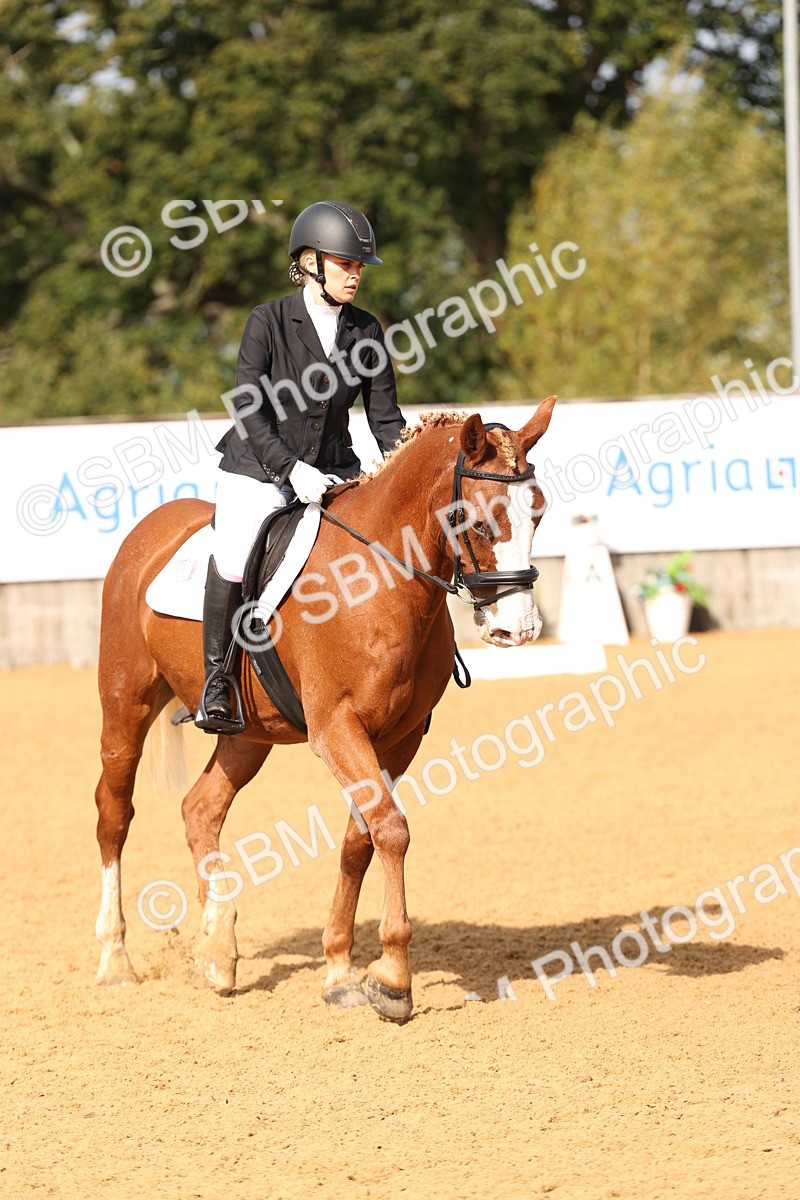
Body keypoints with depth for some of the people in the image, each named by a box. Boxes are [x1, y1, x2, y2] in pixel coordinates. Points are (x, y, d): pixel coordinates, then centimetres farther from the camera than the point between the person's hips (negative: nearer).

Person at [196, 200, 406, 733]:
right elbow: (249, 411, -13)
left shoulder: (367, 331, 3)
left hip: (334, 473, 5)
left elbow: (386, 418, 4)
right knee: (236, 556, -30)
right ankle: (216, 678, -13)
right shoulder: (268, 321, -9)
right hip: (258, 470, -4)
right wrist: (293, 469, -25)